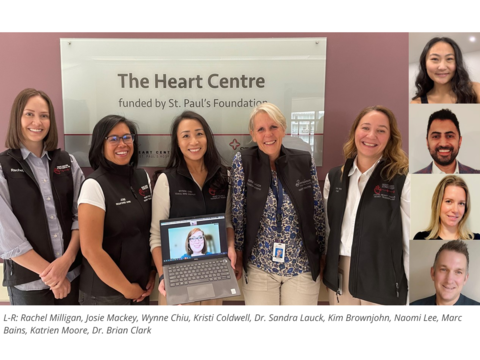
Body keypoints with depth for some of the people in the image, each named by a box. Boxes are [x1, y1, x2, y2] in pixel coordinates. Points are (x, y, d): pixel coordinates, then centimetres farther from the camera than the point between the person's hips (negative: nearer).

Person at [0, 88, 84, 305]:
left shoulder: (67, 162, 3)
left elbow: (81, 215, 0)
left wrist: (66, 260, -13)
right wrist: (48, 273, -10)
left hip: (72, 273, 3)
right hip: (28, 280, -2)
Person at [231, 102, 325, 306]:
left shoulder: (304, 162, -4)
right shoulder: (242, 162, -8)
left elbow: (318, 213, 2)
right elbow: (237, 214, -6)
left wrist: (322, 256, 5)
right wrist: (238, 257, -4)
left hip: (302, 266, 2)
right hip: (259, 267, -1)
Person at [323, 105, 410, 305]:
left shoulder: (402, 180, -10)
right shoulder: (334, 176, 3)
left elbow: (411, 240, -8)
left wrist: (413, 291, -7)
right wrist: (324, 268, 9)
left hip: (382, 281, -4)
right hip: (339, 276, 4)